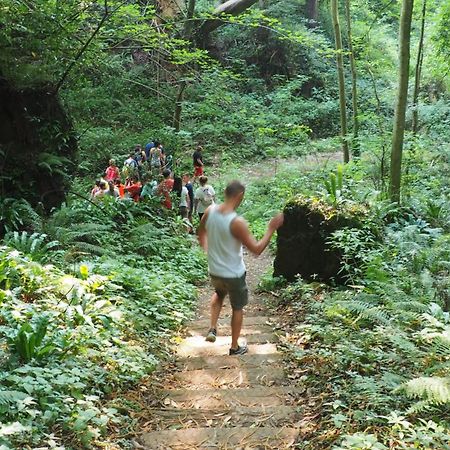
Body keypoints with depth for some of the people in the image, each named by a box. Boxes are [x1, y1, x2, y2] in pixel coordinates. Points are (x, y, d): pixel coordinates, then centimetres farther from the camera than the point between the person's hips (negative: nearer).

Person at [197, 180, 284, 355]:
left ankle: (213, 329, 26)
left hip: (214, 270, 5)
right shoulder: (237, 222, -29)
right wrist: (271, 229, -14)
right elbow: (256, 249, -23)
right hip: (234, 273, -5)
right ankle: (235, 347, 30)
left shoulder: (210, 211, -11)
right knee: (237, 308, 18)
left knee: (219, 293, 37)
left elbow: (201, 233, 8)